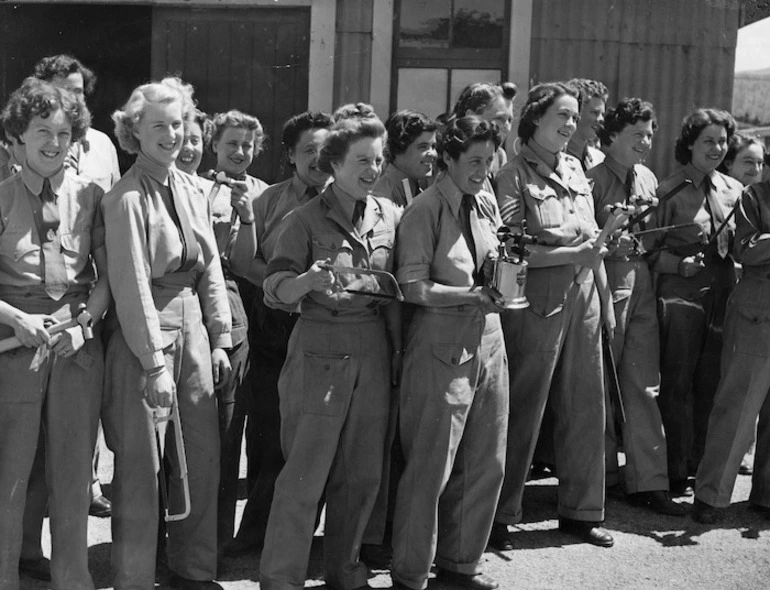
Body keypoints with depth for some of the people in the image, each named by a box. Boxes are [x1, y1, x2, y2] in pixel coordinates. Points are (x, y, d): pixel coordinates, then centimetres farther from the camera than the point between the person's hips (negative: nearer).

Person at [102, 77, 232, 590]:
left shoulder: (193, 189, 8)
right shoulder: (126, 198, -12)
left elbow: (211, 268, 11)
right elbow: (132, 286, -15)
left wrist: (220, 339, 6)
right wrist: (155, 363, -16)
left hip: (193, 331, 7)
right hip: (143, 336, -7)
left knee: (204, 458, 12)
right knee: (141, 467, 1)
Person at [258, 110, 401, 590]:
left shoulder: (390, 216, 7)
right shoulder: (306, 220, -6)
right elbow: (275, 290, -13)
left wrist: (398, 349, 10)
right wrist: (309, 279, -32)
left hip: (375, 353, 5)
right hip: (320, 353, -4)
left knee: (363, 474, 11)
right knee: (305, 474, -3)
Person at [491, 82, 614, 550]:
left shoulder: (576, 169, 12)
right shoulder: (514, 176, -8)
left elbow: (593, 240, 16)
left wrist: (606, 299, 14)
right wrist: (573, 255, -19)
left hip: (583, 296, 6)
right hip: (537, 300, -6)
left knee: (585, 406, 11)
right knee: (523, 410, 1)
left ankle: (582, 510, 25)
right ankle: (501, 516, 14)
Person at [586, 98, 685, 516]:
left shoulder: (648, 180, 14)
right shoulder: (592, 179, -6)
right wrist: (609, 241, -22)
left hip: (642, 285, 6)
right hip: (605, 282, -6)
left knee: (644, 386, 4)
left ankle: (648, 481, 8)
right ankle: (604, 474, 17)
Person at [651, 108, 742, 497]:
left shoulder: (733, 190, 11)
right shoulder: (669, 191, -3)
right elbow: (650, 248, -5)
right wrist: (679, 264, -19)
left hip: (723, 297, 5)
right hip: (681, 294, -4)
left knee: (710, 384, 8)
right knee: (678, 384, 1)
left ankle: (701, 465, 20)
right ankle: (676, 473, 10)